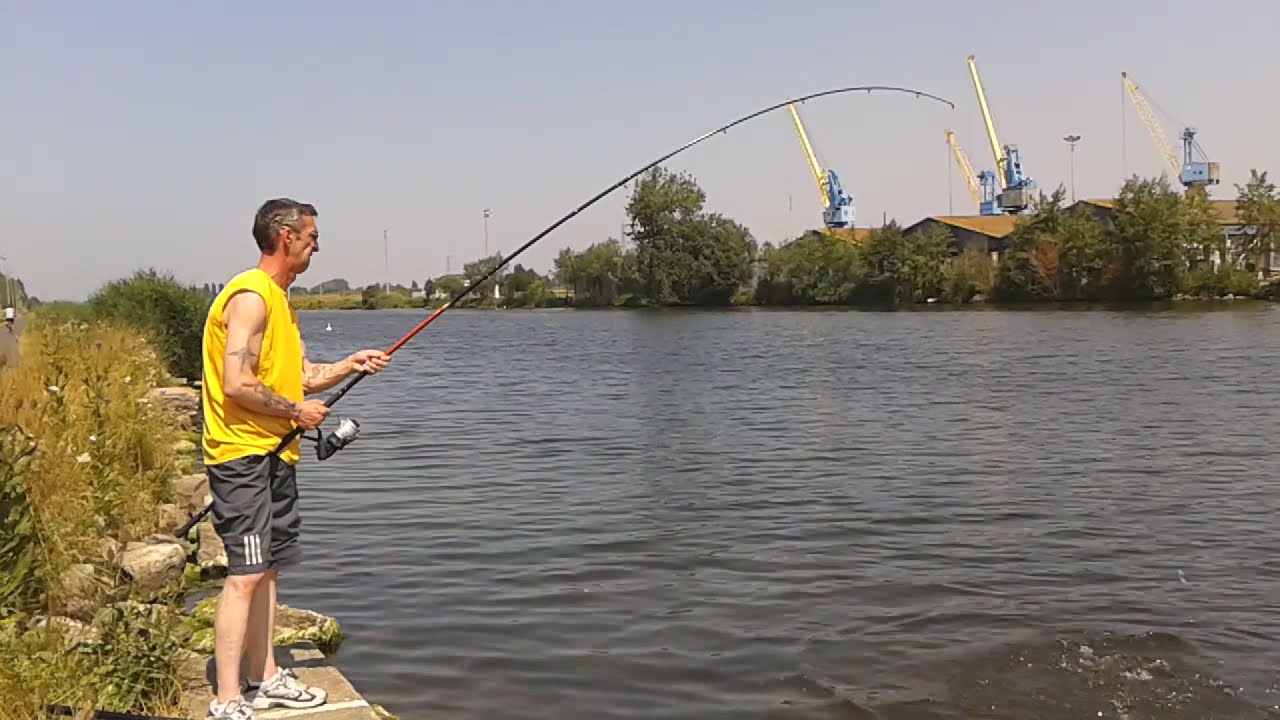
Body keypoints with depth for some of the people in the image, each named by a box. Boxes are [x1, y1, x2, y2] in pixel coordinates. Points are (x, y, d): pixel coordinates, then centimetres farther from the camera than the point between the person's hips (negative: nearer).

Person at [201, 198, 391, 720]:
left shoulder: (279, 300, 17)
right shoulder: (249, 296, -15)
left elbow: (301, 375, 19)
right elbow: (237, 386, -23)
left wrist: (352, 364, 6)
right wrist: (297, 412, -12)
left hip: (273, 453, 10)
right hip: (241, 453, -10)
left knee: (266, 568, 14)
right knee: (245, 574, -10)